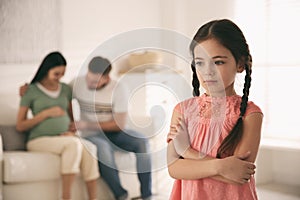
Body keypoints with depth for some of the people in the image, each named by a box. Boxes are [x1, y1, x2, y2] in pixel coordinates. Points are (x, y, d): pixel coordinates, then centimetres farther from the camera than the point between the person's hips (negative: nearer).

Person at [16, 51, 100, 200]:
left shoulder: (66, 90, 17)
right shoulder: (31, 91, 3)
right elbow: (20, 126, 1)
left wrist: (72, 131, 0)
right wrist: (46, 113, -8)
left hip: (65, 139, 4)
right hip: (39, 140, -4)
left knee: (89, 146, -31)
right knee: (74, 143, -35)